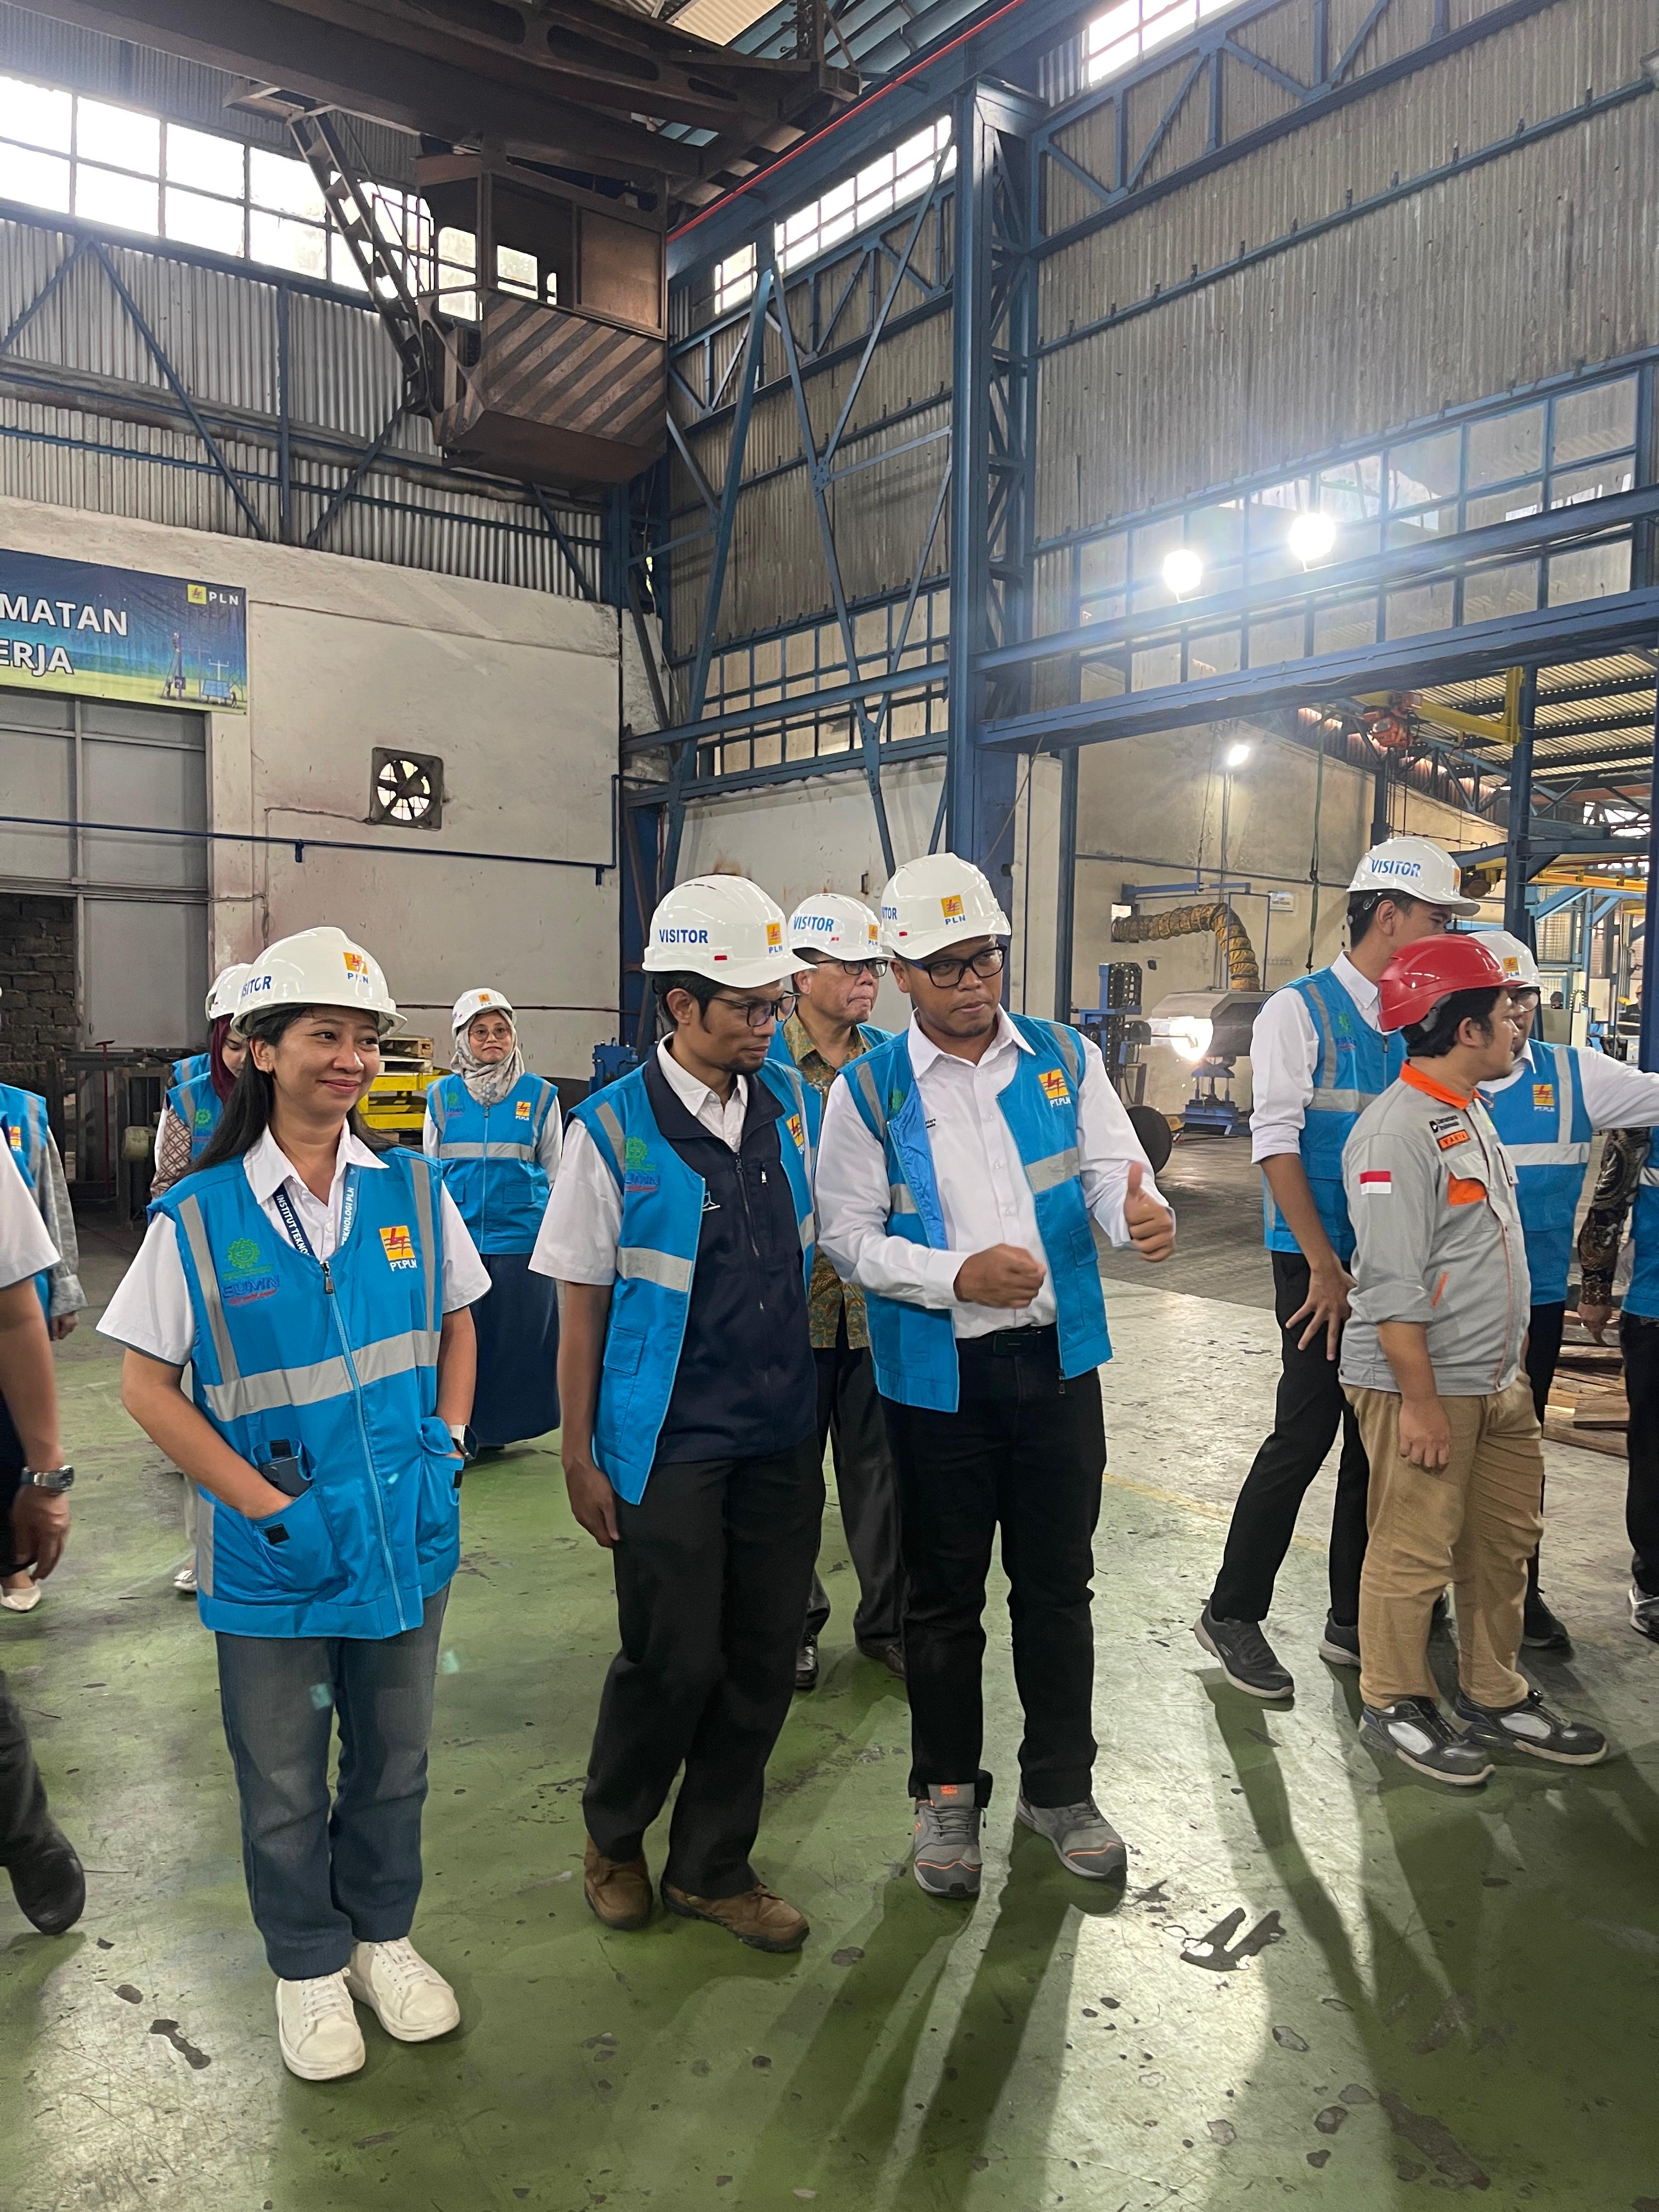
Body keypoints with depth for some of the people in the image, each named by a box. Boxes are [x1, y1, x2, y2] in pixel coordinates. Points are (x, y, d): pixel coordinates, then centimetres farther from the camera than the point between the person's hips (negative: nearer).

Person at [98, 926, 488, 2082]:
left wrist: (449, 1445, -1)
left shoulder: (414, 1191, -3)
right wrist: (267, 1505, -13)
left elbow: (457, 1326, 11)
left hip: (407, 1534, 3)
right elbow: (146, 1384, -7)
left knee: (395, 1757, 19)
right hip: (275, 1555, -2)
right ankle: (309, 1966, 38)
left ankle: (383, 1936, 42)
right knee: (284, 1781, 15)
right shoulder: (199, 1216, -11)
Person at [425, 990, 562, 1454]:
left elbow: (556, 1174, 9)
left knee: (516, 1334, 3)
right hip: (456, 1238, 1)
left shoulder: (540, 1095, 3)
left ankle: (499, 1426, 17)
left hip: (521, 1237, -1)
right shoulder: (442, 1096, 7)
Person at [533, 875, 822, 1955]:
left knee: (765, 1658, 11)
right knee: (675, 1660, 4)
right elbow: (583, 1305, -7)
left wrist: (817, 1397, 11)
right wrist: (580, 1457, -6)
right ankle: (613, 1836, 35)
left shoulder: (791, 1100, 1)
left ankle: (712, 1867, 33)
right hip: (670, 1444, -4)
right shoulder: (613, 1132, -12)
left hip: (782, 1435, 5)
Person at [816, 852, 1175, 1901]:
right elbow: (850, 1236, -5)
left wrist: (1144, 1212, -26)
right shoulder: (869, 1091, -3)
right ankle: (948, 1794, 32)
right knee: (945, 1596, 12)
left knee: (1058, 1585, 14)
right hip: (939, 1375, -2)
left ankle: (1060, 1786, 34)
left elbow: (1111, 1173, -3)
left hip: (1058, 1361, 2)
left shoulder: (1067, 1058, 4)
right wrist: (958, 1277, -19)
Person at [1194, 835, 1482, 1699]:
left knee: (1378, 1438, 11)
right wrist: (1326, 1268, -16)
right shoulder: (1301, 1009, -8)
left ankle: (1352, 1623, 25)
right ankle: (1233, 1613, 10)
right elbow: (1276, 1141, -14)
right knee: (1307, 1435, -7)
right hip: (1321, 1261, -6)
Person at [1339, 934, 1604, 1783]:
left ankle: (1495, 1698, 33)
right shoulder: (1397, 1128, -19)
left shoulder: (1471, 1112, 13)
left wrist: (1509, 1369, 19)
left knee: (1504, 1543, 17)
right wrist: (1420, 1402, -21)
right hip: (1421, 1384, -10)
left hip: (1497, 1379, 10)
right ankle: (1394, 1706, 20)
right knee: (1414, 1553, 2)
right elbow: (1393, 1288, -22)